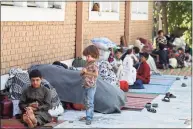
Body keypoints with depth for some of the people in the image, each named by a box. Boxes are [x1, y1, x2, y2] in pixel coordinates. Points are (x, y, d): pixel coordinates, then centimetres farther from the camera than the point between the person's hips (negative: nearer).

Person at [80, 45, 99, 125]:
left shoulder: (94, 65, -14)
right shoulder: (87, 64, 12)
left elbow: (96, 74, -29)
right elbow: (84, 74, 21)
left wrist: (86, 72, -26)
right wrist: (82, 72, -2)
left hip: (91, 87, -9)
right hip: (86, 86, 9)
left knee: (90, 103, -8)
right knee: (86, 102, 15)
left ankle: (89, 118, -7)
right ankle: (88, 116, 26)